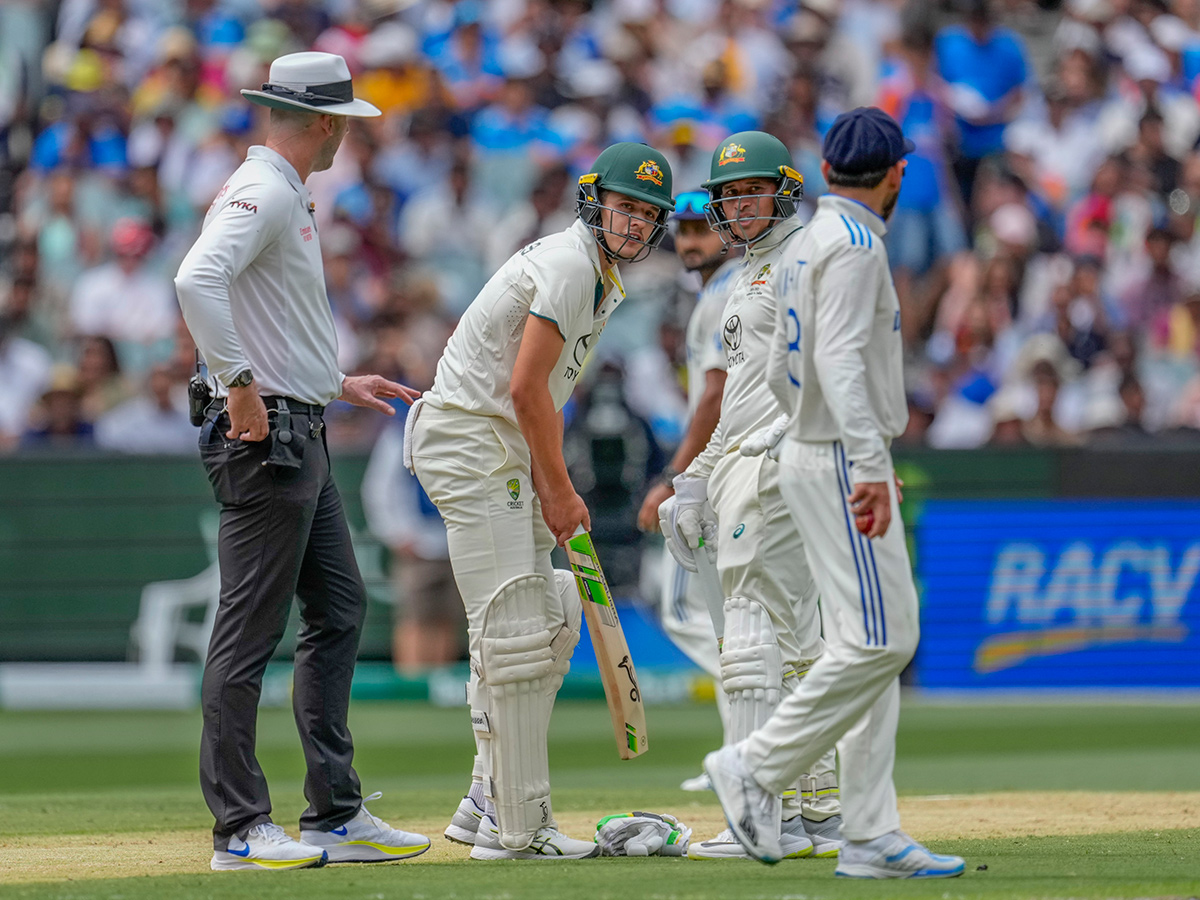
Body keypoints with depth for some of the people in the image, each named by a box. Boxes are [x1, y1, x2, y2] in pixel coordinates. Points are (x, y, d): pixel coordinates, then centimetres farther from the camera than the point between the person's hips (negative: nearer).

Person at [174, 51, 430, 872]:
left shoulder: (287, 199, 19)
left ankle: (337, 814, 16)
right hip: (265, 438, -11)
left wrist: (339, 383, 28)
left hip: (302, 437, 11)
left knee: (339, 612, 12)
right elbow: (197, 281, -31)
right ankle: (240, 829, -4)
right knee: (250, 631, -7)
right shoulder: (260, 193, -14)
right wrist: (241, 384, -28)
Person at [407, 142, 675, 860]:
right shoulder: (569, 264, -15)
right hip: (469, 443, -11)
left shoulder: (602, 279, 17)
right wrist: (560, 489, -13)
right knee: (517, 626, -12)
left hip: (506, 449, 11)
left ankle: (488, 805, 16)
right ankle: (519, 827, -11)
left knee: (553, 619, 12)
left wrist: (553, 488, 6)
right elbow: (526, 389, -21)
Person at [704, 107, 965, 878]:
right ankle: (759, 767, -8)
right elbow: (839, 358, -25)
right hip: (840, 460, -10)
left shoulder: (803, 247, 16)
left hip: (817, 453, 10)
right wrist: (868, 464, -33)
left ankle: (872, 836, 4)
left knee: (873, 642, 7)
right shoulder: (855, 245, -13)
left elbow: (781, 372, 23)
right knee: (881, 637, -11)